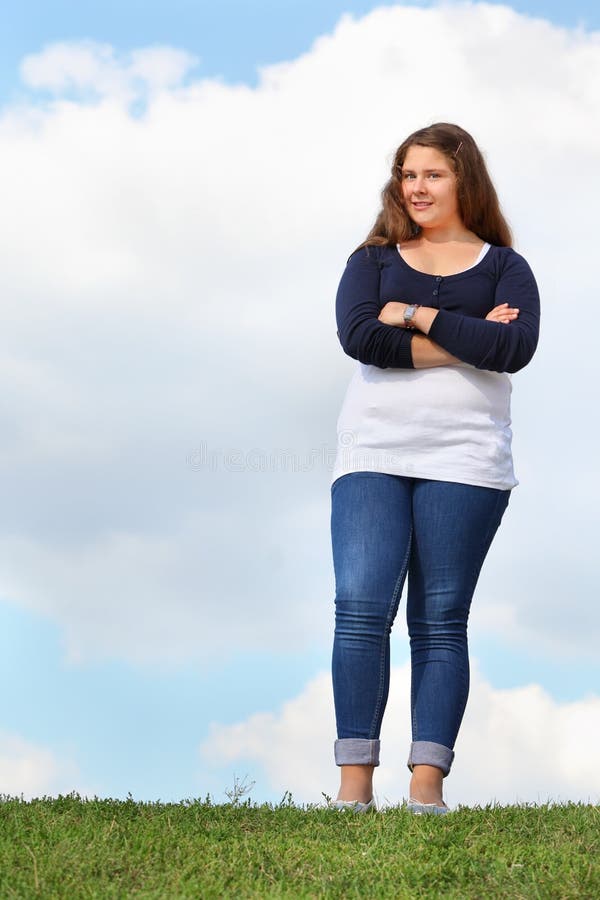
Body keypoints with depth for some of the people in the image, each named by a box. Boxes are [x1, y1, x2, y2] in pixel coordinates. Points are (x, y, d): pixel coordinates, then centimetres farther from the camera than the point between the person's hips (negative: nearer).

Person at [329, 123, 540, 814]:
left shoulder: (504, 267, 11)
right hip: (373, 453, 1)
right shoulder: (374, 259, 14)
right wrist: (464, 340, -7)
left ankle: (427, 784, -4)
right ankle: (354, 784, -10)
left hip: (464, 460, -1)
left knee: (440, 622, -2)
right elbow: (359, 336, -6)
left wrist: (419, 317, -7)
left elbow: (515, 349, -8)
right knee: (360, 607, -12)